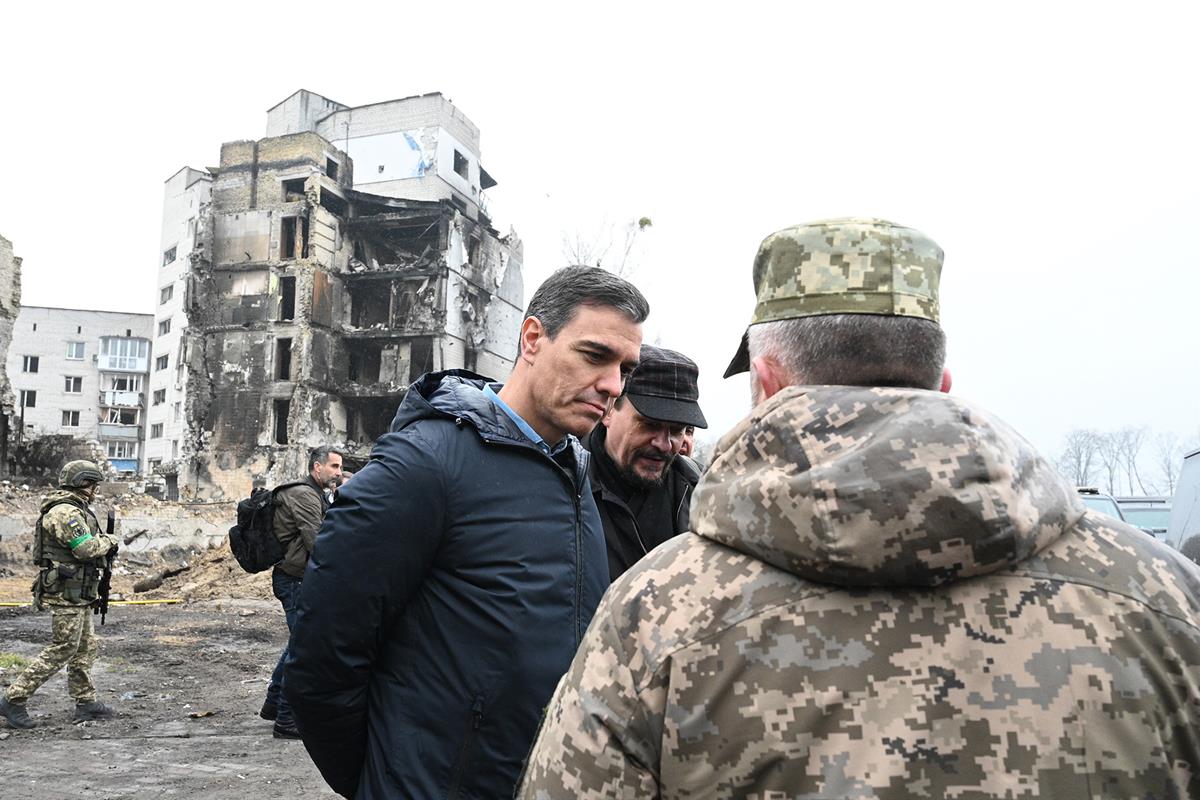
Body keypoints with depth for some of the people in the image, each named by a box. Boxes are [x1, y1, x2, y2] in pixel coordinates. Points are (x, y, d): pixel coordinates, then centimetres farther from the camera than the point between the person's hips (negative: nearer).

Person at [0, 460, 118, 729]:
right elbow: (86, 548, -25)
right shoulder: (65, 511, -18)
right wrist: (109, 540, -9)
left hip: (79, 595, 11)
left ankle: (86, 703, 19)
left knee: (86, 647, 13)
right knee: (61, 650, -6)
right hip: (67, 594, -11)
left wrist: (102, 543, 9)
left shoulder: (75, 509, 15)